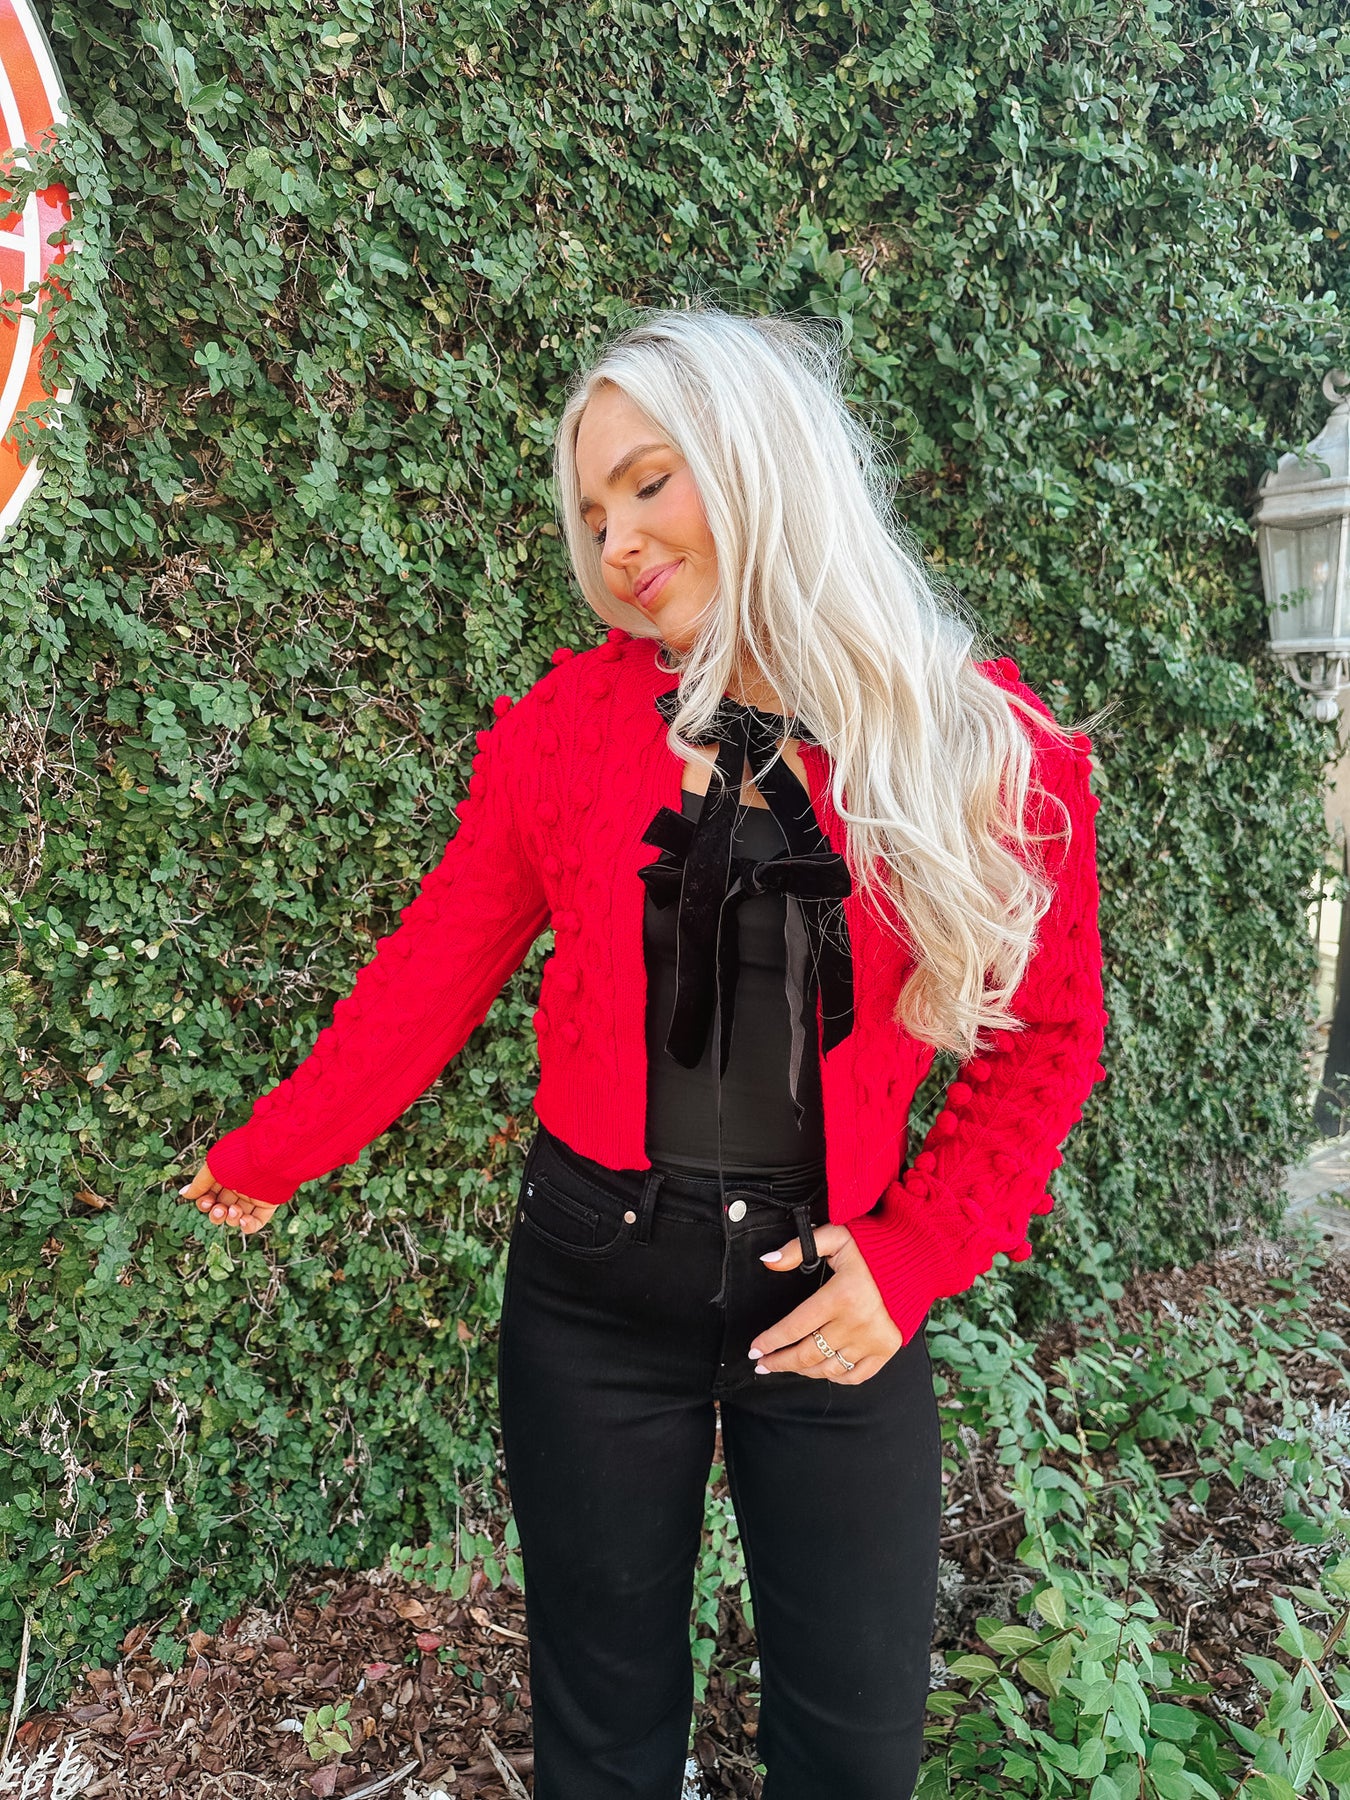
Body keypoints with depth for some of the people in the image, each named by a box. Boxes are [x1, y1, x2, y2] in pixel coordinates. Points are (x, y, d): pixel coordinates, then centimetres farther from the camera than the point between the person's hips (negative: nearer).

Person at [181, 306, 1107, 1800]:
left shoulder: (986, 742, -5)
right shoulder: (566, 722, -3)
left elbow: (1044, 1035, 0)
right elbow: (431, 975, 3)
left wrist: (915, 1255, -9)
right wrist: (270, 1155, 2)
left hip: (834, 1297, 0)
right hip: (592, 1282, 1)